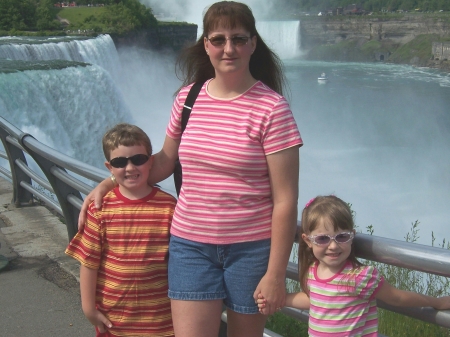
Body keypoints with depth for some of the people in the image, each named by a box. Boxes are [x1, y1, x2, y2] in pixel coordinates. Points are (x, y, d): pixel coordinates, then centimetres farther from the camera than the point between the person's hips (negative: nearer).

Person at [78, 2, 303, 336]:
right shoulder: (188, 98, 2)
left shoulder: (271, 108, -12)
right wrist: (107, 184, 10)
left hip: (251, 247, -3)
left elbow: (285, 199, -12)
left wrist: (275, 274, -13)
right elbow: (165, 160, 18)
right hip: (190, 242, 3)